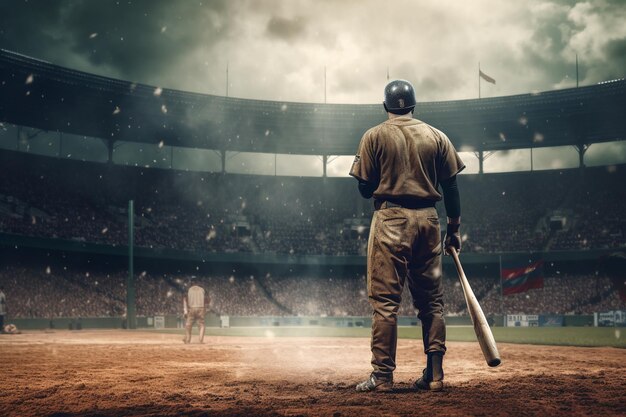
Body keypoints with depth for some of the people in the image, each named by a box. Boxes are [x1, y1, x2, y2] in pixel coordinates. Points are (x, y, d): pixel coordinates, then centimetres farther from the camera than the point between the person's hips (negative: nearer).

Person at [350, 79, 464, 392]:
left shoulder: (374, 137, 1)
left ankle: (383, 375, -4)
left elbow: (365, 188, 0)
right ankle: (435, 374, 9)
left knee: (385, 300, -2)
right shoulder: (436, 137, 8)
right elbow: (450, 187, 6)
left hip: (390, 219, -3)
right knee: (431, 300, 10)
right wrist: (454, 229, 11)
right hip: (428, 219, 3)